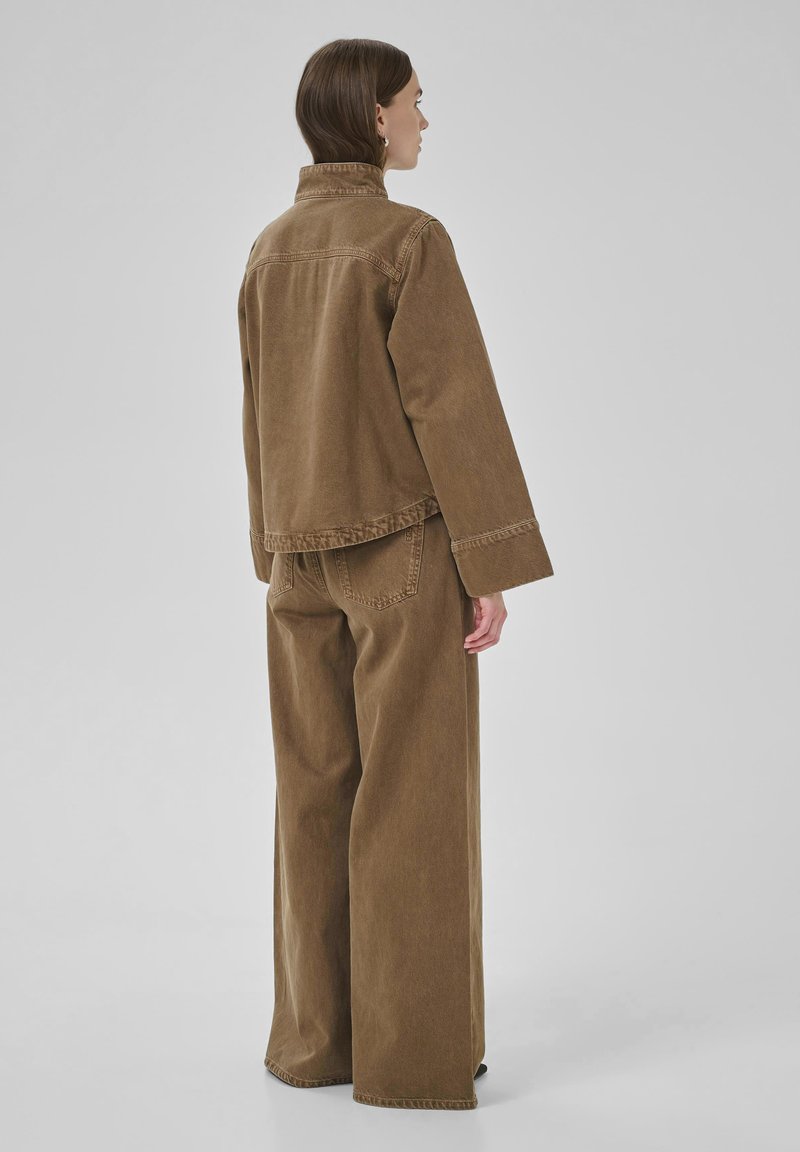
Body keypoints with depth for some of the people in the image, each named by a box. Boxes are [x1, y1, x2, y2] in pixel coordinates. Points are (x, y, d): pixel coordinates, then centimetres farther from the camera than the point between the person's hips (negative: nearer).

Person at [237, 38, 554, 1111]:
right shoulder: (411, 239, -13)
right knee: (414, 797, -1)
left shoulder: (270, 251, 9)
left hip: (307, 555, 6)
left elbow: (264, 419, 12)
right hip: (407, 548, -6)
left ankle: (316, 1035, 15)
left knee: (318, 794, 10)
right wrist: (493, 566, -14)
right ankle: (413, 1053, 4)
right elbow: (454, 407, -17)